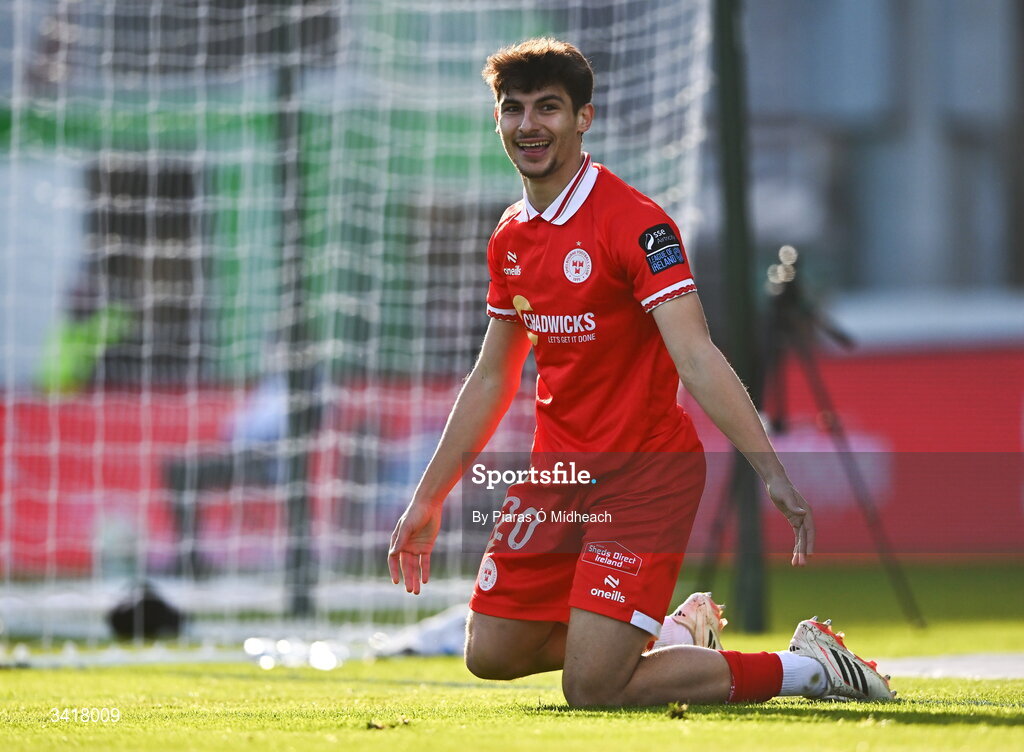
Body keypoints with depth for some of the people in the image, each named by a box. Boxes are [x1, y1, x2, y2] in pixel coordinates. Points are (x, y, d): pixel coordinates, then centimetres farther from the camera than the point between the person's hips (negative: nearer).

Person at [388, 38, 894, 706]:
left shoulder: (633, 223, -17)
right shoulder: (511, 239, 7)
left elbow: (697, 360, -25)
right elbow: (492, 380, 18)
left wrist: (774, 474, -35)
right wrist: (429, 500, 18)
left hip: (645, 476, -8)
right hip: (558, 473, 8)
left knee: (592, 690, -15)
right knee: (491, 654, 8)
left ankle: (811, 668, 2)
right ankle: (680, 630, 28)